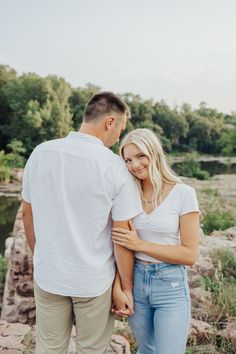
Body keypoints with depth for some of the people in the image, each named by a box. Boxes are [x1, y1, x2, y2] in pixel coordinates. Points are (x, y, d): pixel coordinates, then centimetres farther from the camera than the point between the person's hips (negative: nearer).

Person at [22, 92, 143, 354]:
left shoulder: (40, 153, -6)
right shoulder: (114, 166, -17)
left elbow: (27, 213, 3)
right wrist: (126, 288, 0)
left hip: (48, 276, 3)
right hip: (94, 280, -3)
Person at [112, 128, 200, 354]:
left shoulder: (184, 194, -12)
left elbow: (189, 254, -12)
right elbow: (121, 245, 2)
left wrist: (140, 244, -18)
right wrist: (117, 285, -11)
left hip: (170, 285, -3)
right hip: (134, 280, 4)